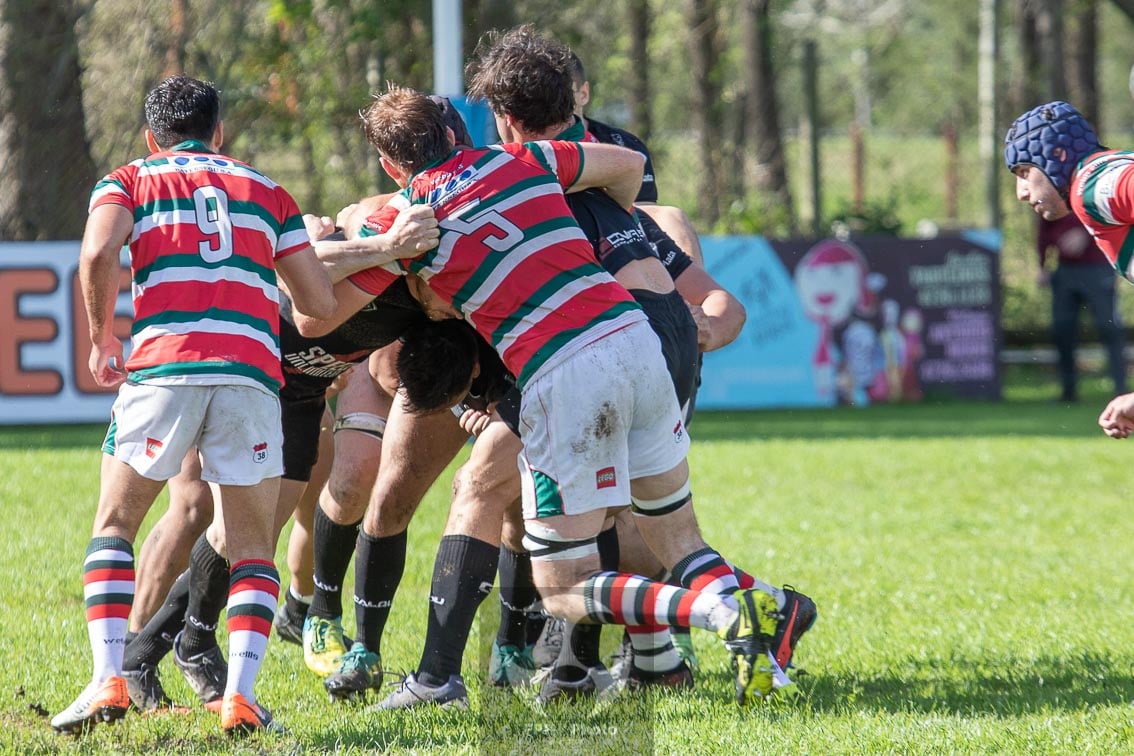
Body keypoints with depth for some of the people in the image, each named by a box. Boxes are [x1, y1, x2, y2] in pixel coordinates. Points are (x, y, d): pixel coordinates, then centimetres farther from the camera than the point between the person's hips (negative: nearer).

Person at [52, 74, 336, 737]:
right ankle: (241, 694, -6)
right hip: (252, 372, 1)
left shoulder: (129, 180, 18)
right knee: (253, 548, 13)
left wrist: (102, 337, 10)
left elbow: (98, 252, -5)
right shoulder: (266, 191, 24)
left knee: (114, 527, 15)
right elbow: (320, 301, 18)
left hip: (162, 366, -1)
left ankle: (109, 681, -1)